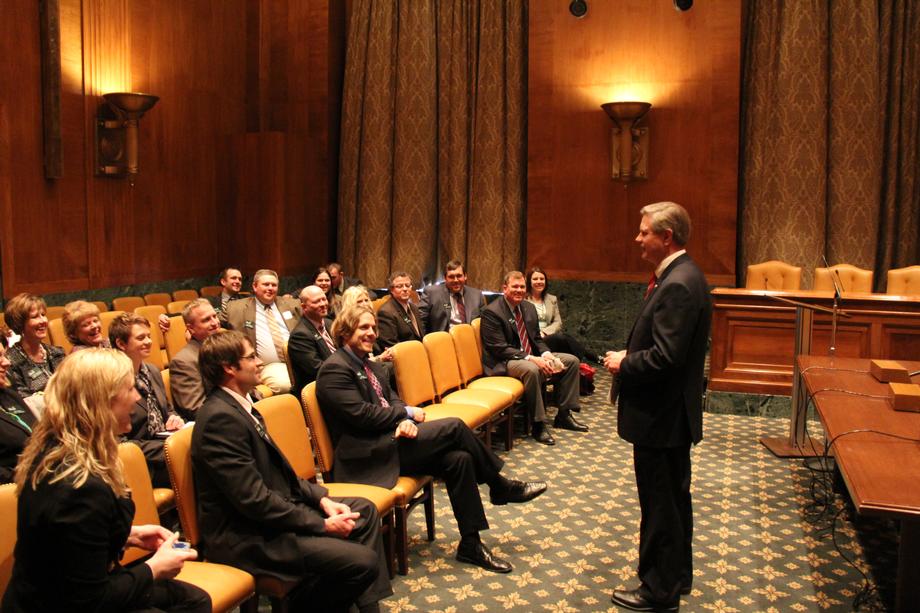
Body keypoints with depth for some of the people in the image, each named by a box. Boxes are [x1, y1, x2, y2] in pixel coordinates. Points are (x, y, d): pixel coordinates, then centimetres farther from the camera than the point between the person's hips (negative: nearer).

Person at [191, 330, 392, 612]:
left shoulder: (238, 404, 8)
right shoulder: (221, 417, -23)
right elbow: (254, 499, -24)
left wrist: (321, 498, 2)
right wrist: (322, 525, -17)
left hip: (272, 509, 10)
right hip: (246, 537, -10)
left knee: (364, 510, 13)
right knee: (363, 561, -18)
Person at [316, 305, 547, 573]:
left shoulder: (368, 365, 19)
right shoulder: (334, 369, -10)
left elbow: (392, 400, 12)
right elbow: (361, 414, -19)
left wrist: (405, 421, -12)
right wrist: (407, 413, -9)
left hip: (389, 439, 9)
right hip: (367, 456, -9)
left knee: (459, 459, -14)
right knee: (454, 426, -17)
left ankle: (470, 544, -6)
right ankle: (501, 487, 2)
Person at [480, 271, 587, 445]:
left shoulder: (529, 308, 9)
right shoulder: (492, 312, -15)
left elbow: (537, 339, 14)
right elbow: (499, 349, -20)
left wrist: (546, 354, -9)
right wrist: (530, 358, -28)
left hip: (532, 356, 9)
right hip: (503, 362, -8)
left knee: (572, 360, 0)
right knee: (532, 370, -38)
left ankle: (563, 415, 7)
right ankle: (538, 425, -23)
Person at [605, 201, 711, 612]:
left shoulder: (678, 284, -23)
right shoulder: (680, 275, 9)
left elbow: (666, 357, -28)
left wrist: (624, 364, -13)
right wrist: (628, 358, 4)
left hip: (661, 415, -11)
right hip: (671, 412, 11)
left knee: (660, 505, 3)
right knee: (674, 498, 22)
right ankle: (676, 577, 38)